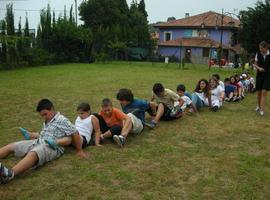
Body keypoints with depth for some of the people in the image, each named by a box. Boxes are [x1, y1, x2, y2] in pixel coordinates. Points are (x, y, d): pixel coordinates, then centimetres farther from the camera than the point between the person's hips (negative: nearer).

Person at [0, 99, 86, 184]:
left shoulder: (62, 120, -7)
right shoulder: (46, 122, 20)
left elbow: (75, 133, -10)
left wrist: (79, 151, -7)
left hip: (52, 147, -10)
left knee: (32, 154, -40)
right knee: (10, 146, 5)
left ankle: (10, 173, -63)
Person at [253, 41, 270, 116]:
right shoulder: (258, 54, -2)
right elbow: (255, 64, 8)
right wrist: (258, 68, -11)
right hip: (260, 75, 3)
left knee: (264, 92, -9)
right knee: (259, 92, 9)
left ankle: (262, 110, -9)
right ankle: (258, 106, 31)